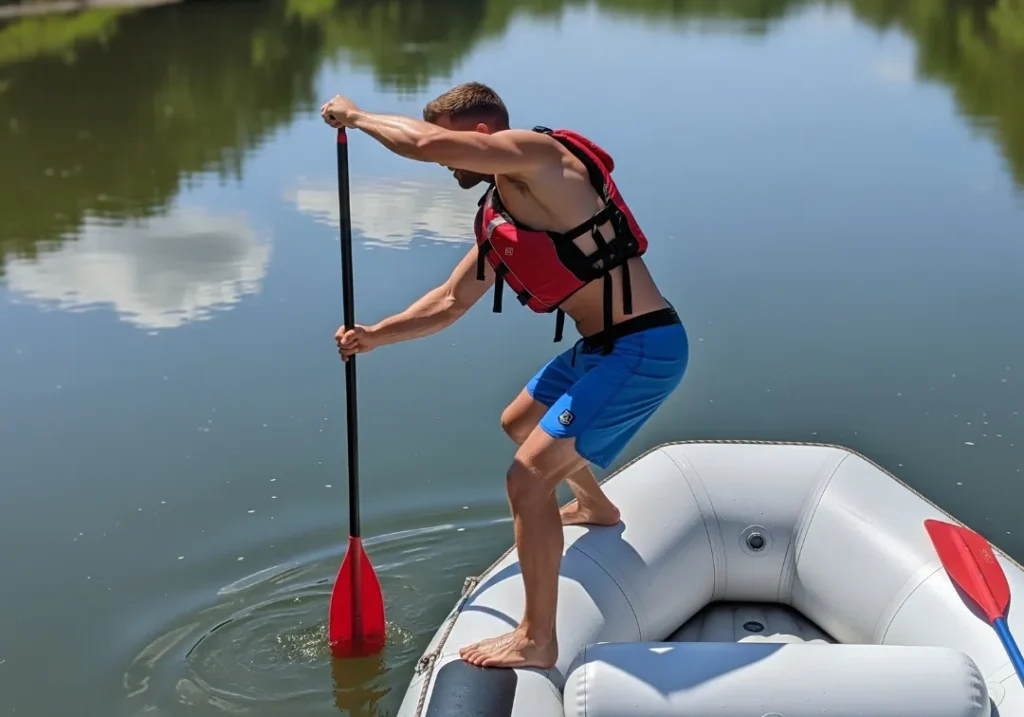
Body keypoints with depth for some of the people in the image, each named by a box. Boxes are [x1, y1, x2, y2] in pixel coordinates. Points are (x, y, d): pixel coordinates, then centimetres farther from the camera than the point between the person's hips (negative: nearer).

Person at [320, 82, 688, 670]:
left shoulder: (539, 154, -15)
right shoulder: (497, 220, 13)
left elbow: (426, 143, -29)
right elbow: (450, 303, 22)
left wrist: (356, 116, -13)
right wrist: (375, 336, 13)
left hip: (641, 349, -10)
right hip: (599, 347, 10)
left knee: (528, 478, -14)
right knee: (519, 425, 31)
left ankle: (538, 641, -1)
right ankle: (596, 509, 58)